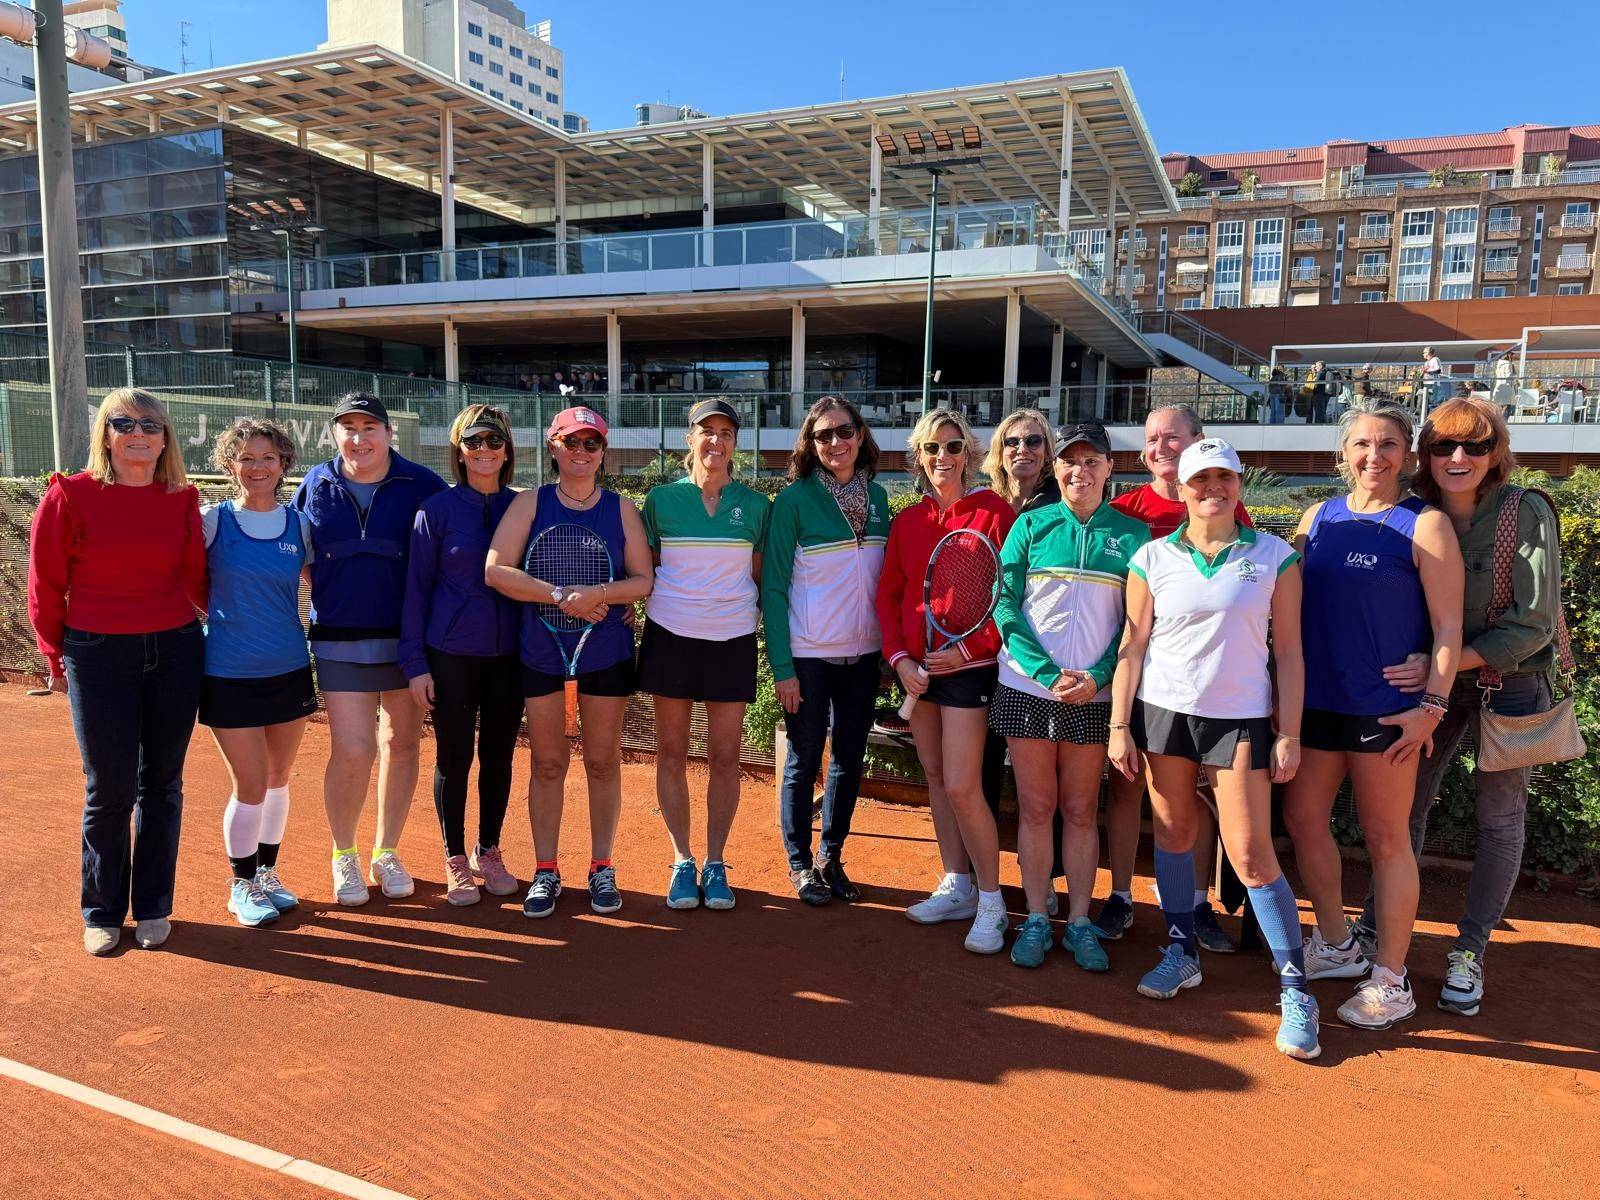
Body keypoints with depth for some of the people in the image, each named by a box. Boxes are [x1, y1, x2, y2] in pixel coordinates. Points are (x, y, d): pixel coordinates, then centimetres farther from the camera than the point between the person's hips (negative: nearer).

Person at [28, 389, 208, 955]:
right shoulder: (69, 496, -5)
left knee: (162, 785, 9)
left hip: (175, 652, 3)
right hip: (99, 657, -2)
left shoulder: (182, 500, 3)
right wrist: (57, 657, 6)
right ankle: (102, 912, 22)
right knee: (110, 790, 3)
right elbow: (45, 585, 1)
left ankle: (153, 908, 24)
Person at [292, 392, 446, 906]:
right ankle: (344, 855, 18)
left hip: (408, 636, 0)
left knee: (401, 743, 9)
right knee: (352, 750, -6)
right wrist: (329, 593, 2)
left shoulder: (421, 485, -3)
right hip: (340, 640, 0)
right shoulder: (315, 486, 4)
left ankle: (387, 852, 27)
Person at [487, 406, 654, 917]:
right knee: (547, 763, 6)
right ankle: (545, 871, 19)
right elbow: (496, 571, -10)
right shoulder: (530, 503, 0)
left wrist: (597, 594, -19)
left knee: (603, 761, 7)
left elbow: (644, 580, -1)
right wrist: (562, 596, -17)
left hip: (607, 650, 0)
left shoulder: (622, 509, 2)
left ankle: (602, 868, 20)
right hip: (540, 650, 0)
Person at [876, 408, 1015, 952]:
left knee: (961, 787, -9)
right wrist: (899, 657, -3)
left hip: (967, 664, -6)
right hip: (916, 666, 6)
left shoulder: (994, 512, -7)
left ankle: (991, 901, 7)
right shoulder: (906, 521, 8)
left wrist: (970, 648, -15)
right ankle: (956, 887, 25)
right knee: (934, 777, 12)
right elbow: (889, 595, 9)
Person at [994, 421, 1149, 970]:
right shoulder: (1031, 526, 2)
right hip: (1028, 689, 0)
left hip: (1095, 695, 0)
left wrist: (1098, 675, -12)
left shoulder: (1132, 533, 3)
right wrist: (1048, 673, -12)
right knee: (1036, 807, 7)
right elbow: (1005, 606, -2)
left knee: (1081, 811, 8)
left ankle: (1079, 923, 19)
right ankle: (1036, 919, 18)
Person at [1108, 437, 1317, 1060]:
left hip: (1241, 718, -2)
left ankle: (1295, 989, 8)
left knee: (1252, 855, -5)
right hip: (1162, 711, 2)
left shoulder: (1275, 555, 0)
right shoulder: (1152, 557, 3)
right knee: (1172, 835, 10)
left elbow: (1288, 650, 1)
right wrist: (1119, 725, 0)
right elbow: (1133, 645, 4)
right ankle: (1182, 953, 28)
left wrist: (1289, 733, -3)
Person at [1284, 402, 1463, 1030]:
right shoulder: (1321, 516, 7)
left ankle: (1390, 980, 18)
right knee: (1302, 817, 12)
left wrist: (1431, 706, -15)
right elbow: (1286, 600, 13)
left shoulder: (1424, 525, -6)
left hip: (1386, 707, -5)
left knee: (1386, 837, 3)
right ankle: (1335, 946, 32)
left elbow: (1448, 626, -8)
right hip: (1316, 698, 6)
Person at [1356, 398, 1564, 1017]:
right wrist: (1415, 671, -12)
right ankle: (1376, 925, 21)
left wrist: (1445, 664, -25)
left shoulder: (1527, 515, -14)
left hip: (1508, 682, -2)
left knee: (1499, 817, 8)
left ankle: (1469, 952, 21)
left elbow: (1533, 626, -17)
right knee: (1406, 803, 6)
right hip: (1431, 682, 3)